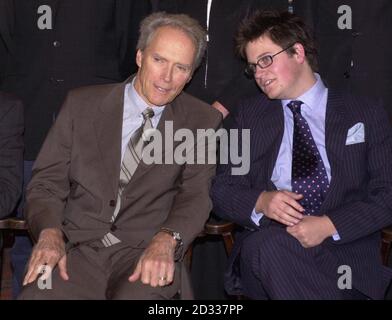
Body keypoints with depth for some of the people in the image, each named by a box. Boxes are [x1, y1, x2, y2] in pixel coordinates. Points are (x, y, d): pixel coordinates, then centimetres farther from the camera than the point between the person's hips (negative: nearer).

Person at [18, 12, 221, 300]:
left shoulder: (202, 121, 8)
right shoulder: (82, 104, 9)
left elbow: (196, 195, 0)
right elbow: (48, 180, 7)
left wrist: (166, 240, -21)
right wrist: (50, 233, -13)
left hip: (146, 254, 0)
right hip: (76, 246, 1)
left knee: (140, 293, -33)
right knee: (38, 294, -28)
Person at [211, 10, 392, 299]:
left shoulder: (366, 114, 10)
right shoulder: (251, 115, 16)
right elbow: (222, 191, 13)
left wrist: (329, 225, -13)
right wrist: (261, 201, -10)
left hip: (346, 249, -1)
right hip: (265, 245, 1)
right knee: (270, 244, -35)